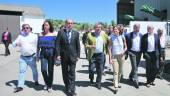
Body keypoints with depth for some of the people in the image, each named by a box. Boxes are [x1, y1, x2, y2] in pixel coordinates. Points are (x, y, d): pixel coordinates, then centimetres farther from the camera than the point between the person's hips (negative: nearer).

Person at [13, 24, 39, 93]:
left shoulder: (34, 36, -1)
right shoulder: (20, 36, 7)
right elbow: (13, 43, 2)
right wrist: (16, 43, -23)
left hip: (32, 57, -1)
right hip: (23, 57, 2)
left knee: (34, 70, 14)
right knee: (22, 71, -1)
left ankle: (36, 81, 38)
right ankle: (20, 86, 4)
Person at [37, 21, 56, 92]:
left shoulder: (53, 35, -1)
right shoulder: (40, 35, 6)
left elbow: (56, 46, -1)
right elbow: (38, 46, 9)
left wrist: (56, 55, -6)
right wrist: (37, 55, 7)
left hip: (51, 53, -1)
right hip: (43, 53, 2)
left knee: (50, 70, 5)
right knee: (43, 69, -9)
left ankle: (50, 86, 22)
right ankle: (46, 82, 20)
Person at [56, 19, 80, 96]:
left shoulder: (76, 33, 5)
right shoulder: (60, 32, 1)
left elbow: (78, 45, 5)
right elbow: (57, 44, -2)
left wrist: (78, 55, 1)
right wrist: (58, 54, -9)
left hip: (72, 56, 0)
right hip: (63, 56, 1)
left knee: (72, 73, -3)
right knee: (65, 73, 12)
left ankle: (71, 90, 1)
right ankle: (67, 87, 28)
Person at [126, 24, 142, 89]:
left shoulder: (141, 35, 5)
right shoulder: (129, 35, -8)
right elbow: (126, 45, -5)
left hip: (139, 53, 5)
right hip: (132, 53, -4)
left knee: (135, 67, 16)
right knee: (134, 68, -5)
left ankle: (131, 76, 37)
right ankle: (135, 81, 4)